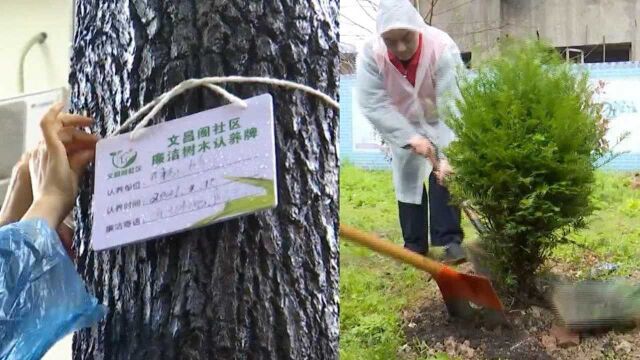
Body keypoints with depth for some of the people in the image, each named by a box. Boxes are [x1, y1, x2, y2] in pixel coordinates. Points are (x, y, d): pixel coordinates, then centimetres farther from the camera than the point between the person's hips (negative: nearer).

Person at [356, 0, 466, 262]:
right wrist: (410, 137, -38)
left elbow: (452, 104, -37)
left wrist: (448, 155, -44)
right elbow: (374, 105, -29)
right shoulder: (370, 54, -29)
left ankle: (449, 239, -3)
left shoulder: (442, 48, -34)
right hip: (402, 124, 2)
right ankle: (414, 243, 16)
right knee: (407, 180, 5)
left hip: (441, 120, -2)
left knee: (445, 174, -14)